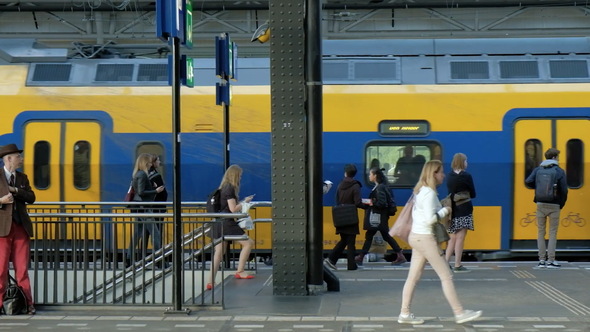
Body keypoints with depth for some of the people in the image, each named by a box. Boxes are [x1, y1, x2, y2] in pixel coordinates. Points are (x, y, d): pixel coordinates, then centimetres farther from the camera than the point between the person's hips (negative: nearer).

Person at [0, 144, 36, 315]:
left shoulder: (22, 177, 14)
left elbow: (31, 197, 4)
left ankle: (27, 303, 7)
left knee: (22, 267, 5)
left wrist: (15, 190, -10)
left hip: (21, 227, 4)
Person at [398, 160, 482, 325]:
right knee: (446, 276, -2)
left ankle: (405, 314, 10)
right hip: (425, 238, -9)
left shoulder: (420, 191, 12)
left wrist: (441, 211, 7)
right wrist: (445, 211, -8)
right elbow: (430, 219, -23)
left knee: (413, 277, 9)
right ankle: (460, 313, 4)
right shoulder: (429, 193, -17)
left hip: (416, 236, 9)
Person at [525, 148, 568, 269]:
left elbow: (528, 182, -7)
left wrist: (538, 186, 11)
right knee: (552, 233, 3)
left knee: (541, 232, 9)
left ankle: (541, 260, 9)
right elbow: (564, 190, -9)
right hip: (554, 206, -3)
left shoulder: (538, 170, 4)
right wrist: (561, 204, 5)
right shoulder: (559, 171, -5)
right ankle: (551, 261, 1)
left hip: (540, 205, 3)